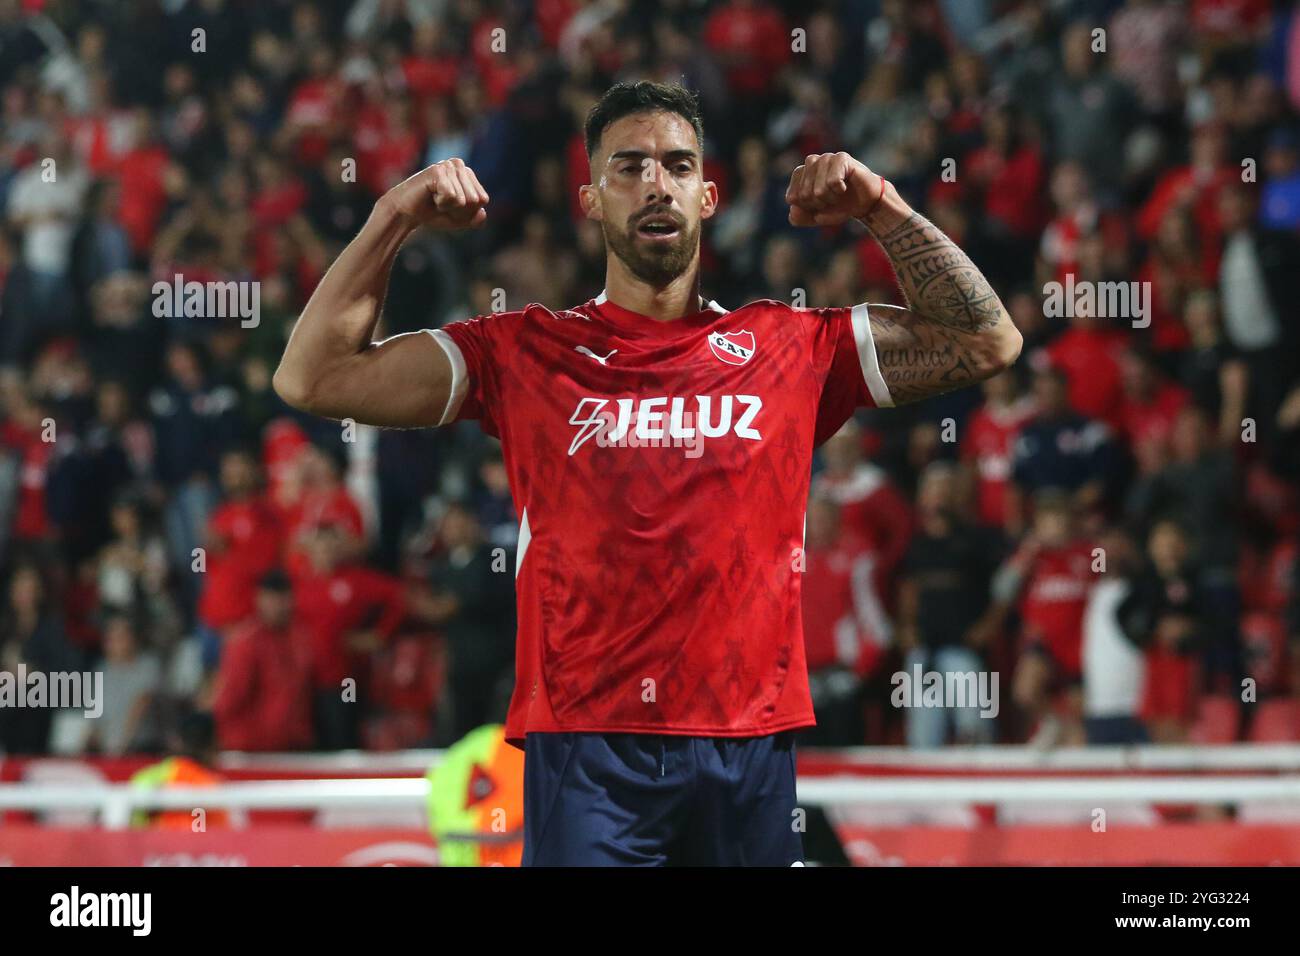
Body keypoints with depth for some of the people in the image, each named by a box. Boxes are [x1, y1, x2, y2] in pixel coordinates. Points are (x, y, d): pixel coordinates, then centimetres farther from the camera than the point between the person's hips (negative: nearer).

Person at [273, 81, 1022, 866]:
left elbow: (987, 342, 10)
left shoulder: (794, 348, 9)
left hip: (748, 749, 1)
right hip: (585, 748, -1)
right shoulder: (525, 352, 7)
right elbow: (313, 378, 5)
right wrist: (394, 220, -1)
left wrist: (883, 209, 3)